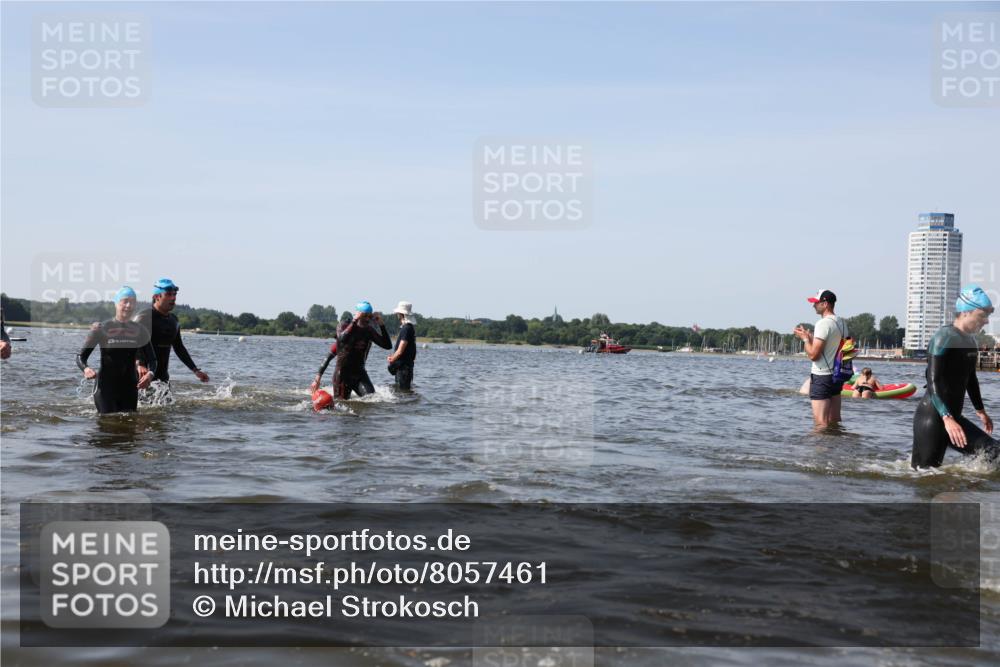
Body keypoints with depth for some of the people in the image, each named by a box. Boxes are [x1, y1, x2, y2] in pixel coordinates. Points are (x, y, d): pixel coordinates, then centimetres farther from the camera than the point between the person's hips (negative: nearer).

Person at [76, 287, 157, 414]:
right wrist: (85, 369, -25)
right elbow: (80, 357, -2)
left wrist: (150, 373, -14)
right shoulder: (102, 329, -4)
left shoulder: (139, 331, 5)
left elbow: (152, 359, 8)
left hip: (129, 388, 3)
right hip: (105, 388, -3)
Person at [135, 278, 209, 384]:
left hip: (163, 375, 7)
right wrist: (141, 365, -39)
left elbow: (179, 348, 23)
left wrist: (195, 370, 19)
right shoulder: (145, 317, -9)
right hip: (145, 375, -7)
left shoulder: (173, 320, 14)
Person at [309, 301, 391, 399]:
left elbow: (387, 345, -5)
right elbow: (343, 338, -32)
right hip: (342, 375, -3)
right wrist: (355, 321, -31)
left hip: (360, 373, 3)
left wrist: (381, 324, -13)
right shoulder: (344, 327, -7)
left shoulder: (369, 331, 3)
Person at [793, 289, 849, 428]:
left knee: (821, 424, -7)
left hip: (822, 376, -9)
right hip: (837, 375, 9)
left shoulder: (823, 324, -17)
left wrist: (805, 338, -4)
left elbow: (813, 355, -20)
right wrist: (811, 336, 15)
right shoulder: (841, 322, 11)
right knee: (835, 422, 14)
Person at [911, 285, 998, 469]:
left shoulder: (971, 340, 13)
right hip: (931, 418, -9)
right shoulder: (944, 337, -14)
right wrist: (947, 418, -31)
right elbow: (933, 382, -22)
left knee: (994, 452, -2)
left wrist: (980, 411, 35)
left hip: (953, 417, 9)